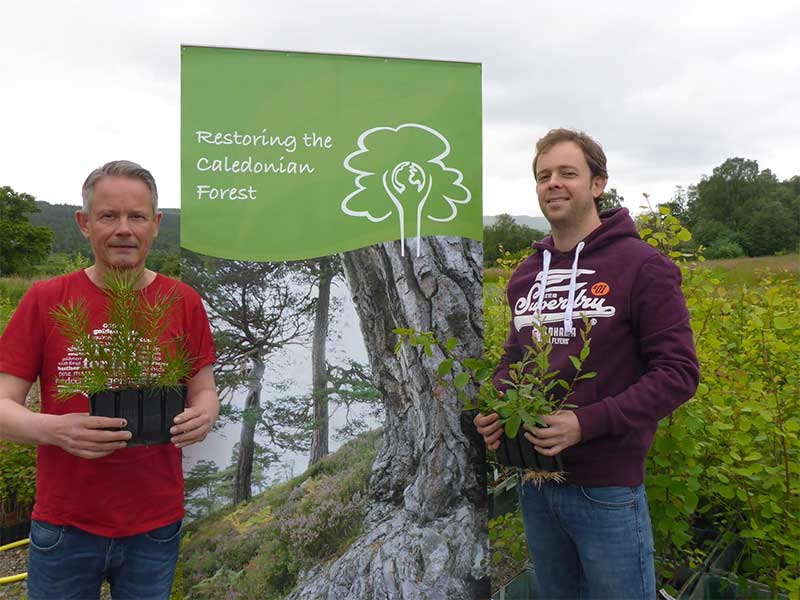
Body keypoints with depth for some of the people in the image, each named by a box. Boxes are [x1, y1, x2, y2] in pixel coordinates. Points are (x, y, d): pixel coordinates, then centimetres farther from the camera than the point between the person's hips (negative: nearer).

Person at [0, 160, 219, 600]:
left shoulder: (184, 302, -3)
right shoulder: (44, 300, -6)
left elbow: (204, 390, 6)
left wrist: (203, 416, -17)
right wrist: (54, 429, -25)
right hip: (64, 527, 0)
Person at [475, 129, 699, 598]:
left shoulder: (642, 266, -11)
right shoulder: (526, 274, 7)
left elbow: (679, 373, -14)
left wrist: (587, 423, -23)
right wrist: (496, 405, -3)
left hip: (607, 489, -5)